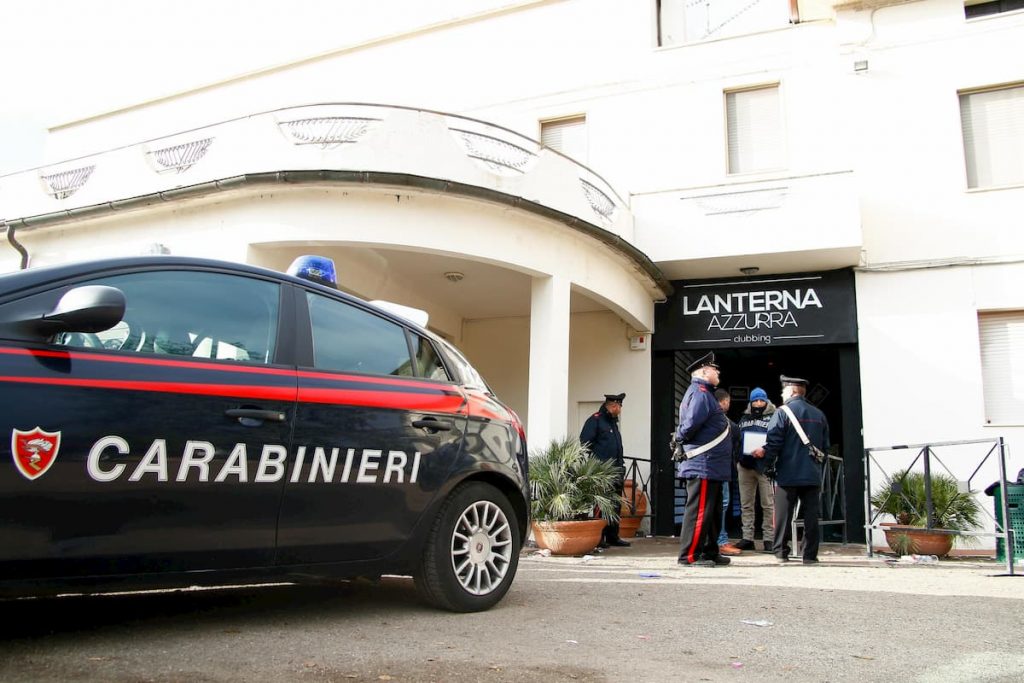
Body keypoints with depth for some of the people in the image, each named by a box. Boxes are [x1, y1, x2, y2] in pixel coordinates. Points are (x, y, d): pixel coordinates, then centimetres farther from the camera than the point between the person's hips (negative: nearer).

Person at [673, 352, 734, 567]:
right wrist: (681, 440, -8)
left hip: (711, 467, 11)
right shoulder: (700, 394, -15)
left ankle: (710, 552, 24)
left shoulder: (705, 394, 19)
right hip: (704, 466, -11)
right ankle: (689, 555, -1)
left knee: (713, 511, 16)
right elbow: (691, 425, -24)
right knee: (699, 511, -6)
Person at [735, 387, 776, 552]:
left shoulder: (773, 417, 3)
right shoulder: (744, 418, 18)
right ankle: (747, 538, 12)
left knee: (768, 504, -3)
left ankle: (768, 538, 2)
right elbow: (737, 439, 22)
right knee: (746, 504, 7)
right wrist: (736, 459, 10)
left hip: (764, 465, -5)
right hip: (745, 465, 5)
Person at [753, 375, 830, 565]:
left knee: (783, 514, 4)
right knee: (811, 515, 6)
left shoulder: (782, 412, -8)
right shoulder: (819, 415, 10)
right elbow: (825, 446, 14)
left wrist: (768, 466, -3)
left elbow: (773, 443, -12)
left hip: (788, 474, -4)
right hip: (813, 475, 4)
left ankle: (781, 551, 7)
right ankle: (810, 554, 7)